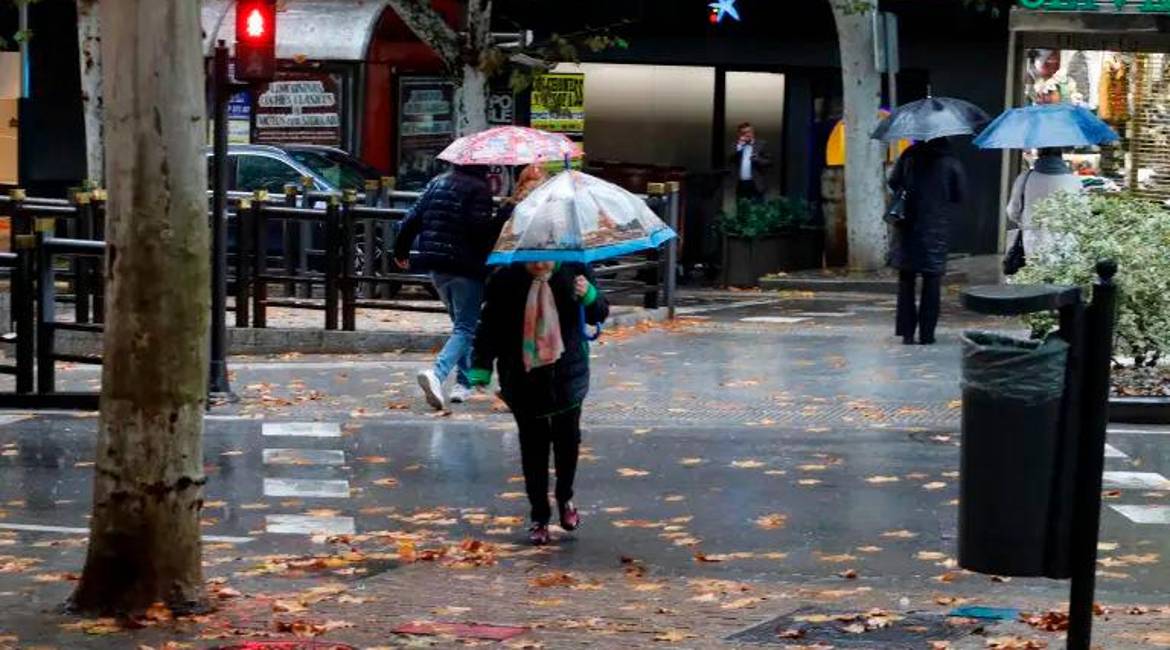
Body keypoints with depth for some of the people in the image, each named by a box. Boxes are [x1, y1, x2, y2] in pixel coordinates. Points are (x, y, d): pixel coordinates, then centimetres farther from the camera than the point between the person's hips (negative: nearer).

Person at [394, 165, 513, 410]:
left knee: (462, 324, 23)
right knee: (465, 328, -4)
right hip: (466, 268, -7)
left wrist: (401, 250, 22)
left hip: (436, 269, 7)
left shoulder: (437, 183, 12)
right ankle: (437, 373, -27)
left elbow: (414, 218, 12)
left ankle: (464, 383, 22)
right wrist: (506, 213, -13)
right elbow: (481, 229, -18)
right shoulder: (479, 189, -10)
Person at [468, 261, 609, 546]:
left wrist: (589, 297, -19)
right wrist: (481, 366, -6)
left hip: (567, 373, 1)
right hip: (523, 377, -1)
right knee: (533, 447, 4)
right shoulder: (505, 280, -9)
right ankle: (539, 518, 15)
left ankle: (565, 499, 35)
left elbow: (599, 316, 3)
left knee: (568, 439, 9)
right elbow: (490, 325, -1)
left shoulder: (575, 272, -7)